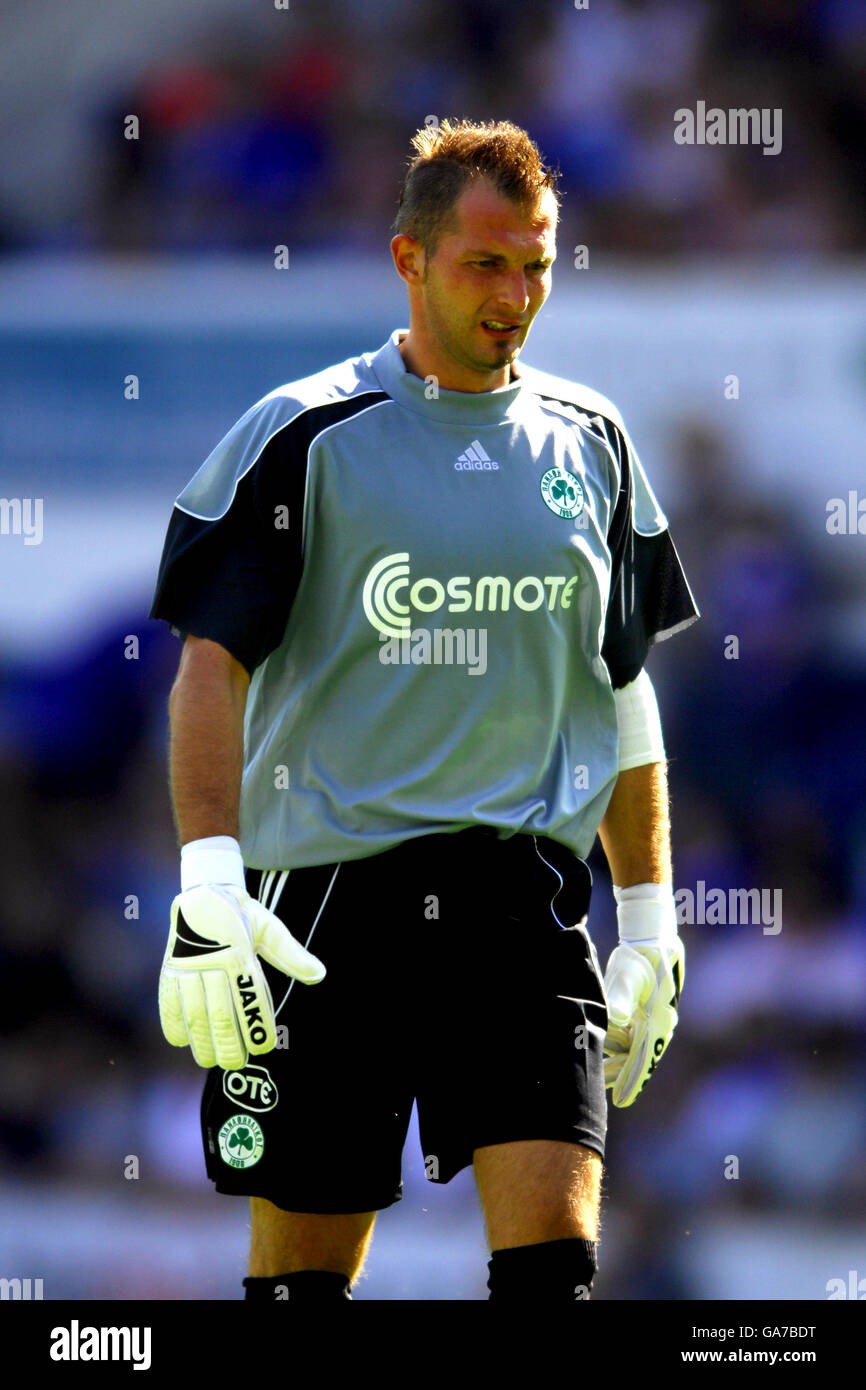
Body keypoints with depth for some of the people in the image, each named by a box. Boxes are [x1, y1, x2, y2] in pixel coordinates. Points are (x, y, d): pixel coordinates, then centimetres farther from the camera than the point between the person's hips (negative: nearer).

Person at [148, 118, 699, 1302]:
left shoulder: (588, 440, 12)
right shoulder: (303, 436, -1)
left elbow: (625, 693, 19)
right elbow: (210, 663, -5)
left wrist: (650, 920, 17)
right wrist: (207, 880, -18)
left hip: (524, 894, 3)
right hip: (325, 888, -2)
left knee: (553, 1251, -12)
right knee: (304, 1268, 2)